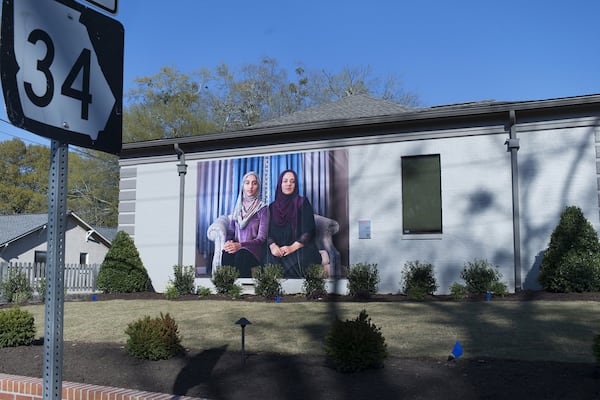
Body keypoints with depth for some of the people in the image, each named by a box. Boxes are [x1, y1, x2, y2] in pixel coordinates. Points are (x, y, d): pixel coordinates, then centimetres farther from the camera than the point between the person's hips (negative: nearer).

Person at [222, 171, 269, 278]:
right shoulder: (238, 207, 19)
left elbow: (261, 238, -5)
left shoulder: (263, 208, 3)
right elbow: (230, 231, 17)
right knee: (226, 255, -34)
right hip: (236, 248, 3)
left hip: (253, 249, -3)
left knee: (241, 255, -39)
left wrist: (240, 245, -20)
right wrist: (228, 242, -9)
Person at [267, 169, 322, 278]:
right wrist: (272, 245, -12)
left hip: (299, 248, -2)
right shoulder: (272, 207, 21)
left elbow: (309, 230, 0)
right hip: (278, 251, 2)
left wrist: (293, 247, -15)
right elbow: (267, 231, 10)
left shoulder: (302, 203, 11)